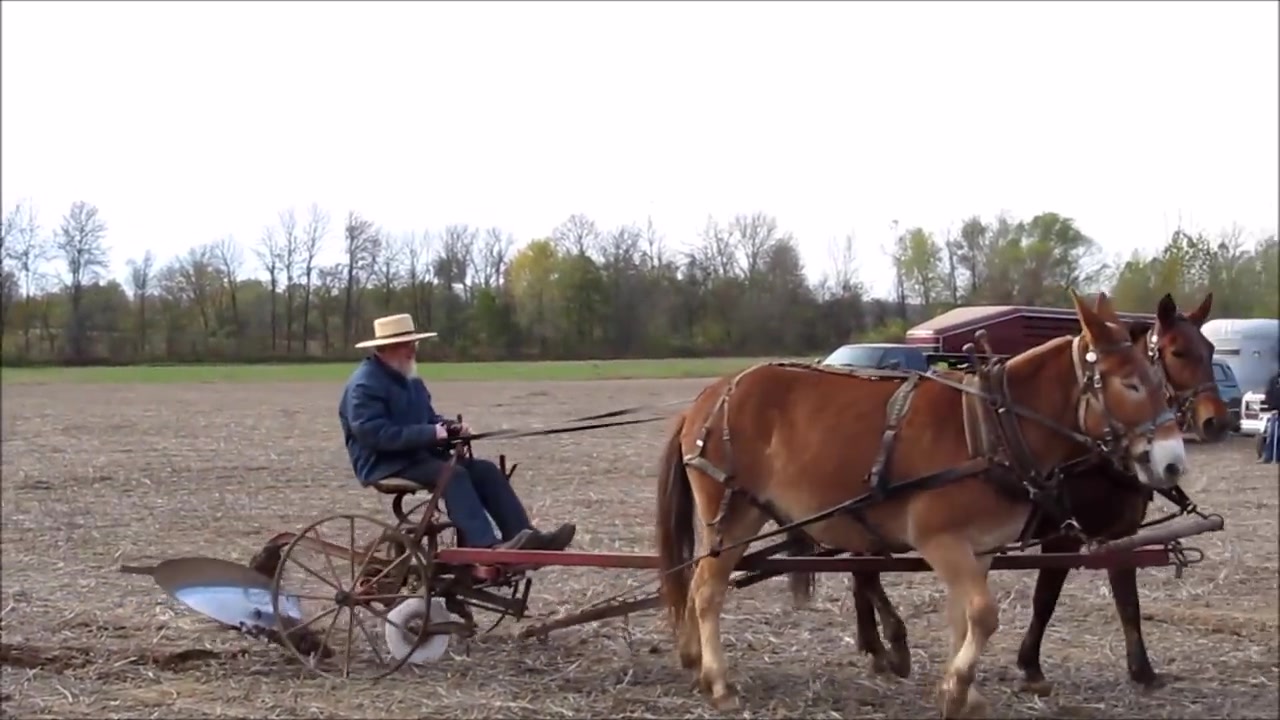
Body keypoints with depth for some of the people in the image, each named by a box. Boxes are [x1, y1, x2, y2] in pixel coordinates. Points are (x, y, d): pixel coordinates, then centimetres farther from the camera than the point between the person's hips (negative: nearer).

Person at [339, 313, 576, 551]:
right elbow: (374, 433, -24)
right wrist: (430, 434, -25)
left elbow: (428, 418, 22)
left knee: (484, 469, -9)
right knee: (453, 474, -31)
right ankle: (487, 546, -43)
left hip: (417, 454, 9)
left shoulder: (411, 380, 17)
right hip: (383, 464, -9)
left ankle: (525, 536, -18)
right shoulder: (365, 384, -14)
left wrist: (450, 427, -2)